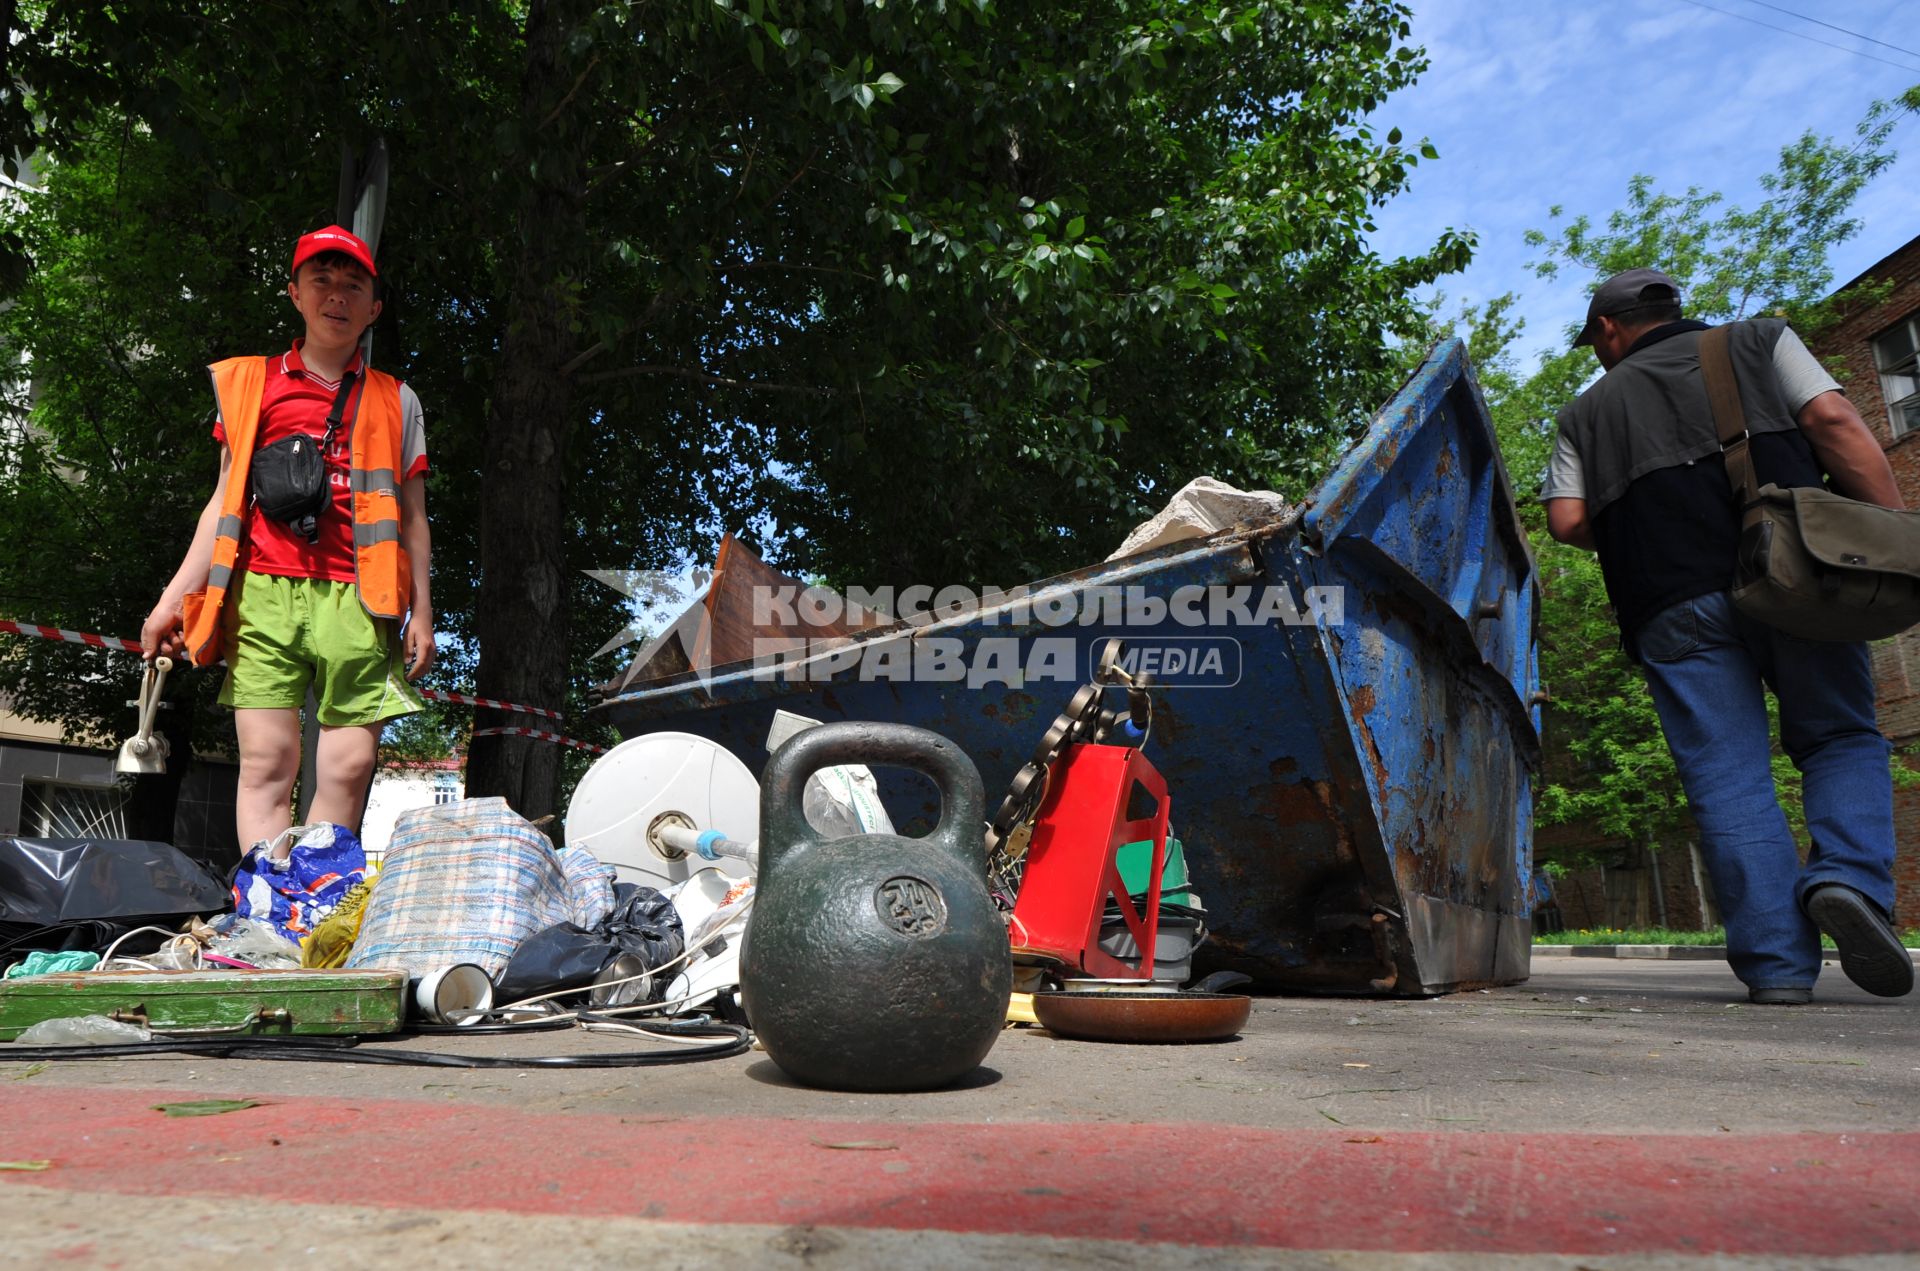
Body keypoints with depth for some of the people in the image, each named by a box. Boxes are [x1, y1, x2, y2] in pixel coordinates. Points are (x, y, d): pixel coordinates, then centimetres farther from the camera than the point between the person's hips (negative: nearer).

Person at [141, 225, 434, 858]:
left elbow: (412, 517, 16)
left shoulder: (396, 402, 19)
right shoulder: (248, 382, 20)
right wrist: (174, 596, 11)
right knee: (266, 761, -7)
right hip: (264, 592, 0)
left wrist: (421, 611, 7)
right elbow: (224, 500, 18)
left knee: (349, 767, -8)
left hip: (356, 599, 0)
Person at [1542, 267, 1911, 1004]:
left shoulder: (1589, 411, 20)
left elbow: (1568, 521, 7)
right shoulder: (1759, 341, 19)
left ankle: (1777, 963, -5)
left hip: (1674, 606, 0)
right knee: (1842, 738, 14)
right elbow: (1833, 421, 3)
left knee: (1727, 779, 1)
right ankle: (1852, 879, -11)